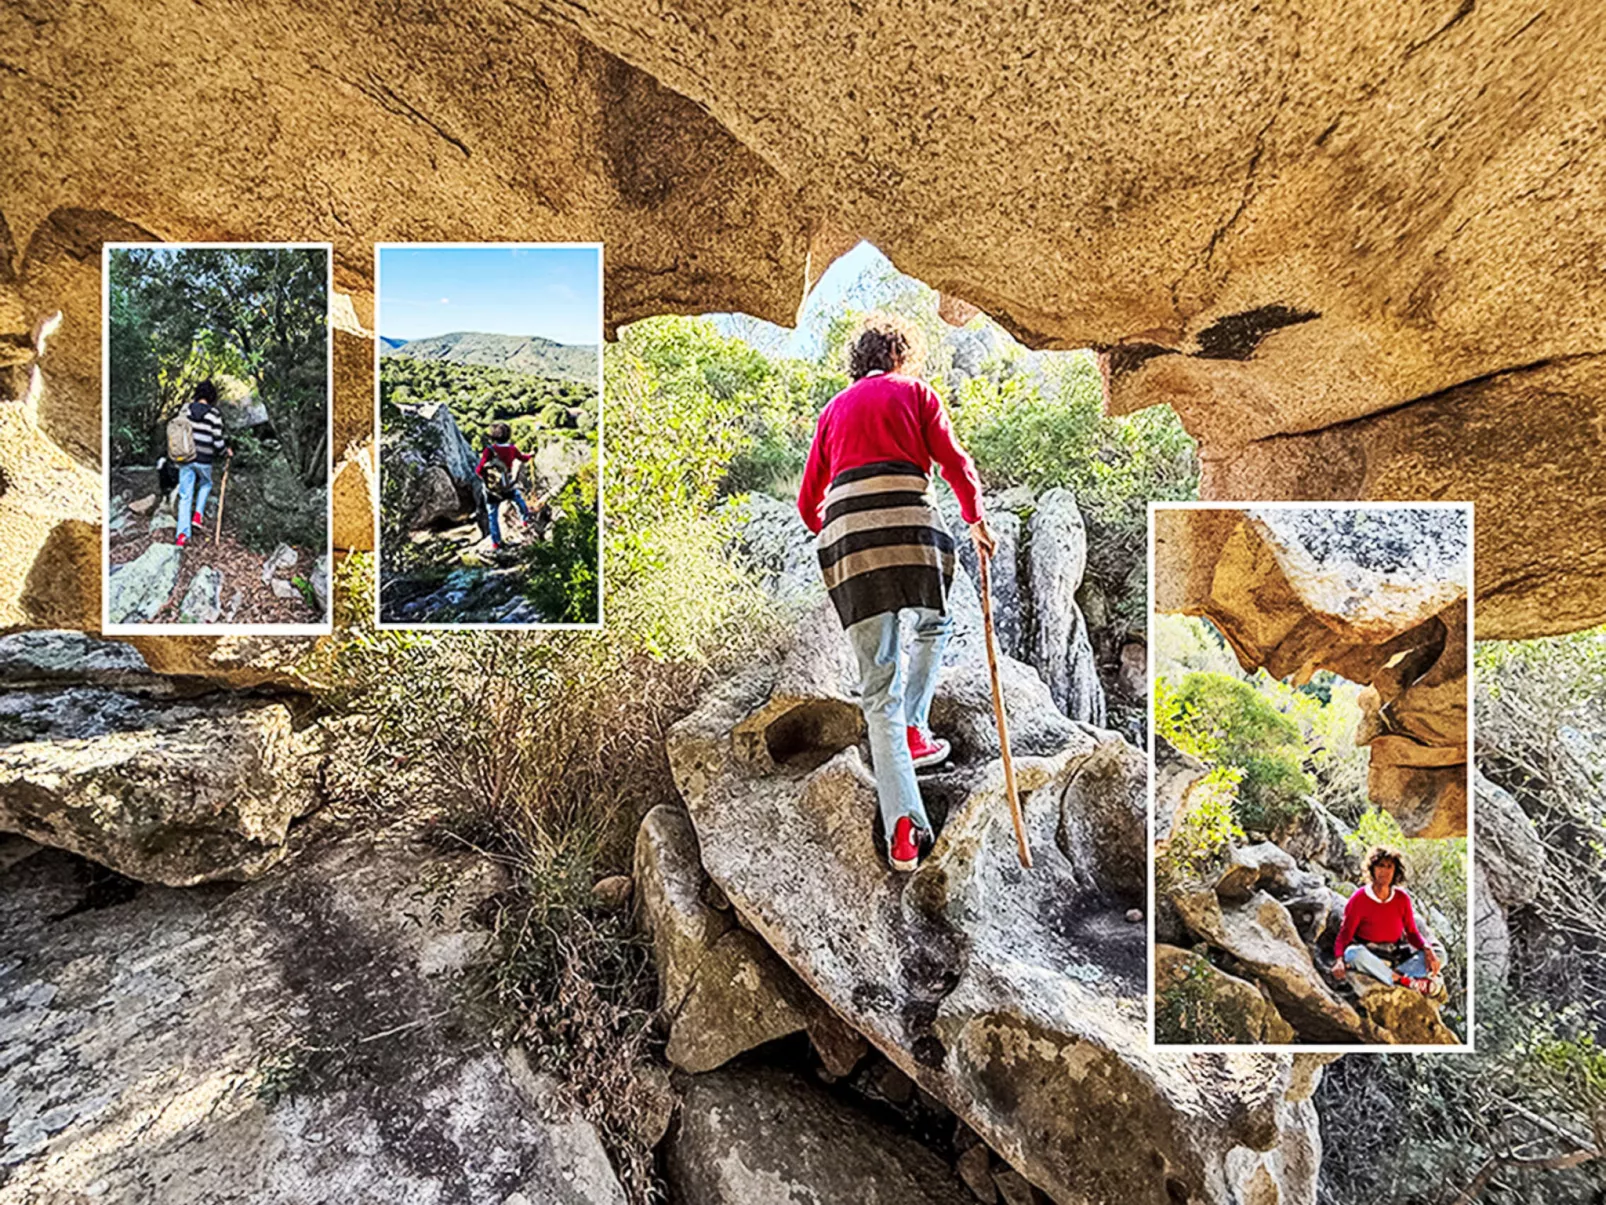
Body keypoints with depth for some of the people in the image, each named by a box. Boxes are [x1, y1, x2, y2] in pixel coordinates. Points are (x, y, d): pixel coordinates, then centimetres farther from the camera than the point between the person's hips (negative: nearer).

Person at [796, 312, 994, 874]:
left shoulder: (834, 408, 26)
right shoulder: (914, 390, 16)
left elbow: (808, 500, 22)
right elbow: (954, 461, 3)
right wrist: (977, 520, 17)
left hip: (844, 534, 3)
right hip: (908, 522, -3)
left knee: (878, 690, 5)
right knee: (934, 623, 30)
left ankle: (902, 825, -1)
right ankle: (913, 729, 17)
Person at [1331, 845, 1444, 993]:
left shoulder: (1402, 898, 3)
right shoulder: (1359, 898, -7)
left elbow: (1412, 932, 6)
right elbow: (1345, 934, -9)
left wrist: (1427, 948, -16)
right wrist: (1339, 959, -25)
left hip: (1397, 957, 4)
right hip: (1368, 957, -4)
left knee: (1438, 954, -17)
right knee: (1354, 952, -36)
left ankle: (1395, 975, -31)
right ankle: (1409, 982, -34)